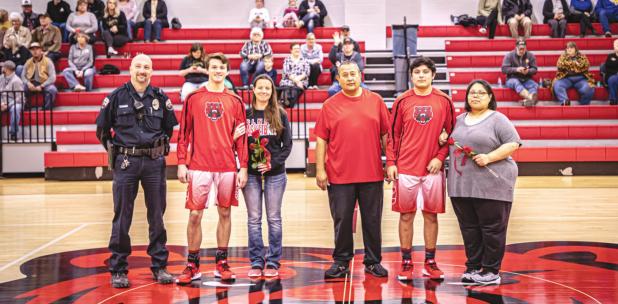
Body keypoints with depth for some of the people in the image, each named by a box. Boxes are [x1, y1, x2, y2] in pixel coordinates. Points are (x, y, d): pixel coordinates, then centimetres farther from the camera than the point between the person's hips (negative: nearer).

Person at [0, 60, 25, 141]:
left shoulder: (16, 81, -12)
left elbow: (19, 98, -15)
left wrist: (7, 105, -21)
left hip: (15, 103, -7)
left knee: (15, 109, -39)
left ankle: (13, 133, -33)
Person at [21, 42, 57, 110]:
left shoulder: (48, 61, -7)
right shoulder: (28, 62, 5)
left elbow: (52, 77, -15)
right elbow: (23, 76, 6)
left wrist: (41, 86, -23)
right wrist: (28, 83, -17)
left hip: (45, 84, -3)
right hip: (32, 84, 3)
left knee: (52, 89, -37)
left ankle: (47, 110, -23)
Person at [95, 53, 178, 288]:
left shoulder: (161, 98, 5)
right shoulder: (116, 97, 1)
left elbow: (169, 128, 17)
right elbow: (102, 129, 9)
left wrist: (159, 149, 11)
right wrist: (115, 152, 8)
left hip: (154, 163, 2)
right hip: (126, 162, -1)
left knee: (157, 216, 7)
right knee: (122, 217, 2)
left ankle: (160, 267, 17)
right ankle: (118, 270, 11)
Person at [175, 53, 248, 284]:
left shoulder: (235, 101, 7)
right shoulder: (193, 98, 5)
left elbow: (241, 136, 6)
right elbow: (184, 133, 4)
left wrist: (243, 167, 0)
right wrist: (181, 163, -2)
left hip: (228, 167, 1)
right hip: (199, 166, -1)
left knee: (225, 213, 7)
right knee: (195, 215, 0)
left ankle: (222, 264, 18)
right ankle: (192, 266, 11)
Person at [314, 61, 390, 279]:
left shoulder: (376, 101, 6)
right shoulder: (330, 105, 3)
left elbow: (386, 134, 8)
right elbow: (321, 139, 3)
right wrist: (320, 169, -3)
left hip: (372, 174, 1)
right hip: (339, 175, -1)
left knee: (372, 220, 9)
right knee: (342, 221, 7)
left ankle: (373, 262, 21)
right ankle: (341, 262, 20)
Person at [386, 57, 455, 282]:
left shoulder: (444, 101, 3)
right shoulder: (402, 101, 2)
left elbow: (451, 133, 6)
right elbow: (392, 134, 3)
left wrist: (440, 157, -6)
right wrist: (390, 163, -3)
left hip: (433, 168, 1)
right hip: (405, 169, 0)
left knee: (431, 215, 7)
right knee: (406, 215, 5)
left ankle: (430, 263, 17)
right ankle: (406, 263, 14)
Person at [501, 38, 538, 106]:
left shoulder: (530, 56, 6)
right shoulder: (509, 55, -1)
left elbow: (534, 69, 3)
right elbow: (504, 69, -9)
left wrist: (528, 71, -20)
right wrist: (516, 69, -22)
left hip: (526, 80, 3)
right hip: (512, 79, -3)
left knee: (535, 85, -28)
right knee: (516, 83, -38)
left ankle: (527, 100, -60)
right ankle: (531, 97, -64)